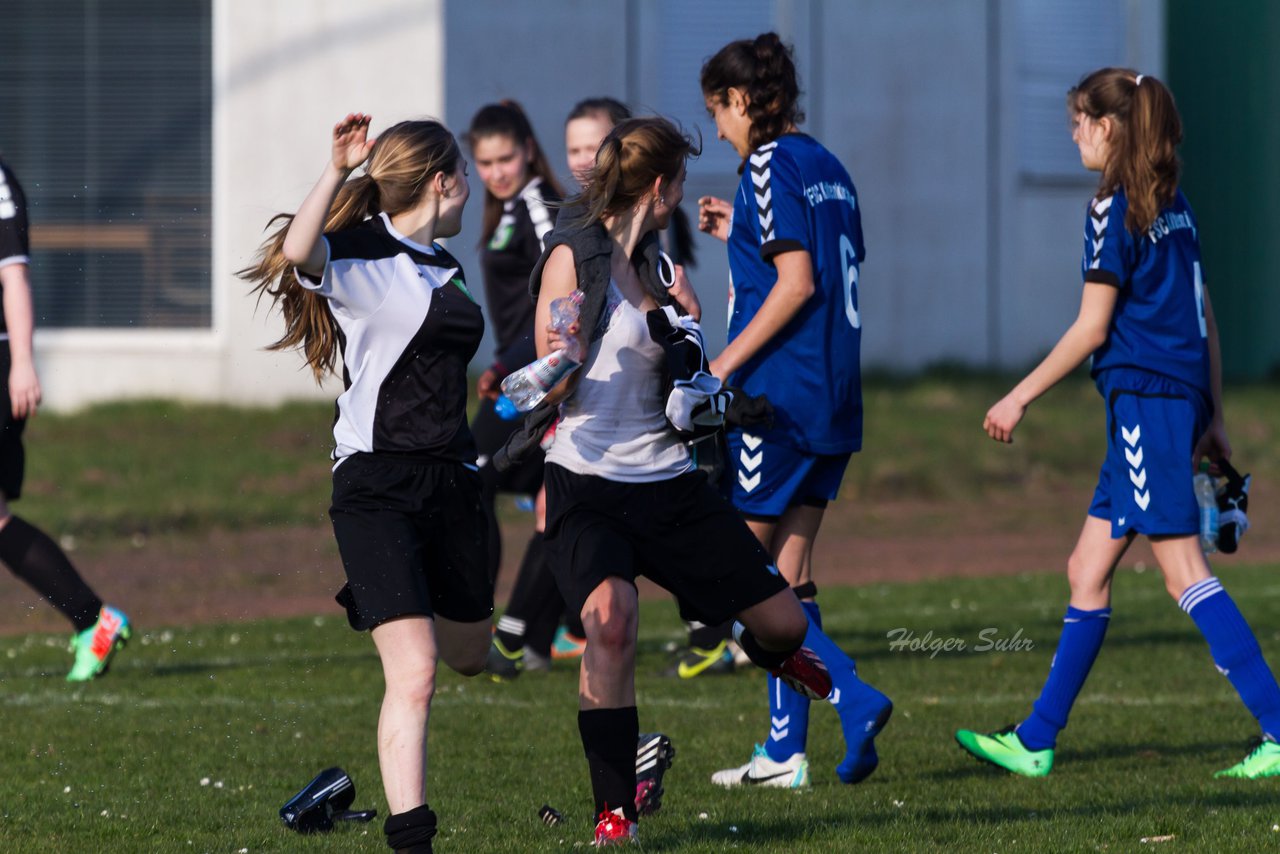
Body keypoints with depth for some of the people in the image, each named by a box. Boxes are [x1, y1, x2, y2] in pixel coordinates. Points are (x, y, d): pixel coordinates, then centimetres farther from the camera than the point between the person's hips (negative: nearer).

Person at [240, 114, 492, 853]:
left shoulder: (444, 268, 15)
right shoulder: (356, 256, -11)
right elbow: (298, 252, -34)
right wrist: (338, 170, -40)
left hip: (451, 480, 8)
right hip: (377, 486, -8)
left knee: (468, 655, 21)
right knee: (414, 675, -18)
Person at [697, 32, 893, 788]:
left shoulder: (770, 166, -11)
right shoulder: (828, 168, 15)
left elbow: (797, 283, -18)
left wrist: (724, 364, -15)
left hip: (778, 392, -9)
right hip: (834, 400, 9)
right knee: (788, 567, 11)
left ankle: (852, 695, -16)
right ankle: (786, 748, 10)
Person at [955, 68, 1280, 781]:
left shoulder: (1114, 211, -11)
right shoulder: (1174, 206, 15)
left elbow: (1092, 328, -12)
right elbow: (1204, 315, 17)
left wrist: (1021, 396, -4)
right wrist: (1213, 416, 21)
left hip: (1144, 398, -9)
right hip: (1182, 395, 9)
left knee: (1185, 570, -10)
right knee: (1088, 570, 12)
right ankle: (1036, 741, 15)